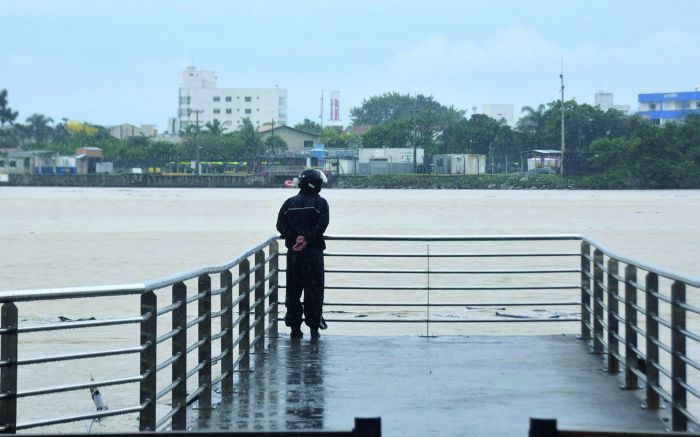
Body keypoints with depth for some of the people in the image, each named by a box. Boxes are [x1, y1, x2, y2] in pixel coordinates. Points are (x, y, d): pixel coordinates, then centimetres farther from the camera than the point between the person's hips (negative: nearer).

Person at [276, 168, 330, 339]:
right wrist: (306, 239, -12)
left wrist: (294, 239, -6)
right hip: (313, 252, -3)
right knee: (314, 291, 4)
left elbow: (281, 225, -1)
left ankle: (294, 327, 9)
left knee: (293, 291, 10)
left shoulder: (289, 203, 8)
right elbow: (322, 225, -16)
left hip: (293, 253, 3)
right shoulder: (320, 203, -3)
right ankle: (314, 327, 4)